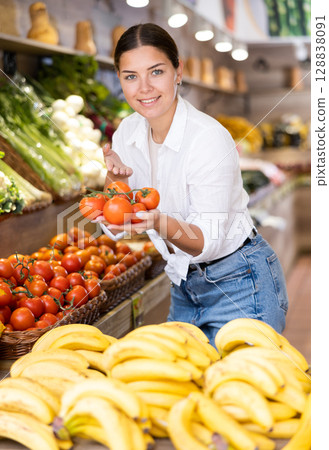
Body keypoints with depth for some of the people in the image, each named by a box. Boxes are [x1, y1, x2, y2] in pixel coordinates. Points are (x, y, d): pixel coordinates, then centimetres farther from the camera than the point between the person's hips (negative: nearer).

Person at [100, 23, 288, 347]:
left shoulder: (210, 139, -24)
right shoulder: (127, 132, -3)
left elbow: (209, 241, -23)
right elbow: (115, 226, 1)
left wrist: (160, 222, -40)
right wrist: (115, 179, -17)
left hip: (240, 286, -6)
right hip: (184, 286, 6)